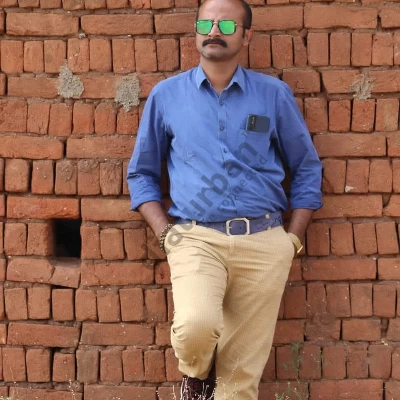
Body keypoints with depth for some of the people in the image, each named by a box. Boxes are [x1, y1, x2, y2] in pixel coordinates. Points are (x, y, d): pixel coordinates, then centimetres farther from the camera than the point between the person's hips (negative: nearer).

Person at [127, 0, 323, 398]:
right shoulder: (166, 94, 8)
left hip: (264, 241, 1)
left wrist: (293, 239, 4)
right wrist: (165, 233, 1)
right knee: (196, 327, -27)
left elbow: (307, 169, 13)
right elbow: (141, 171, 14)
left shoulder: (274, 94, 7)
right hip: (196, 238, -1)